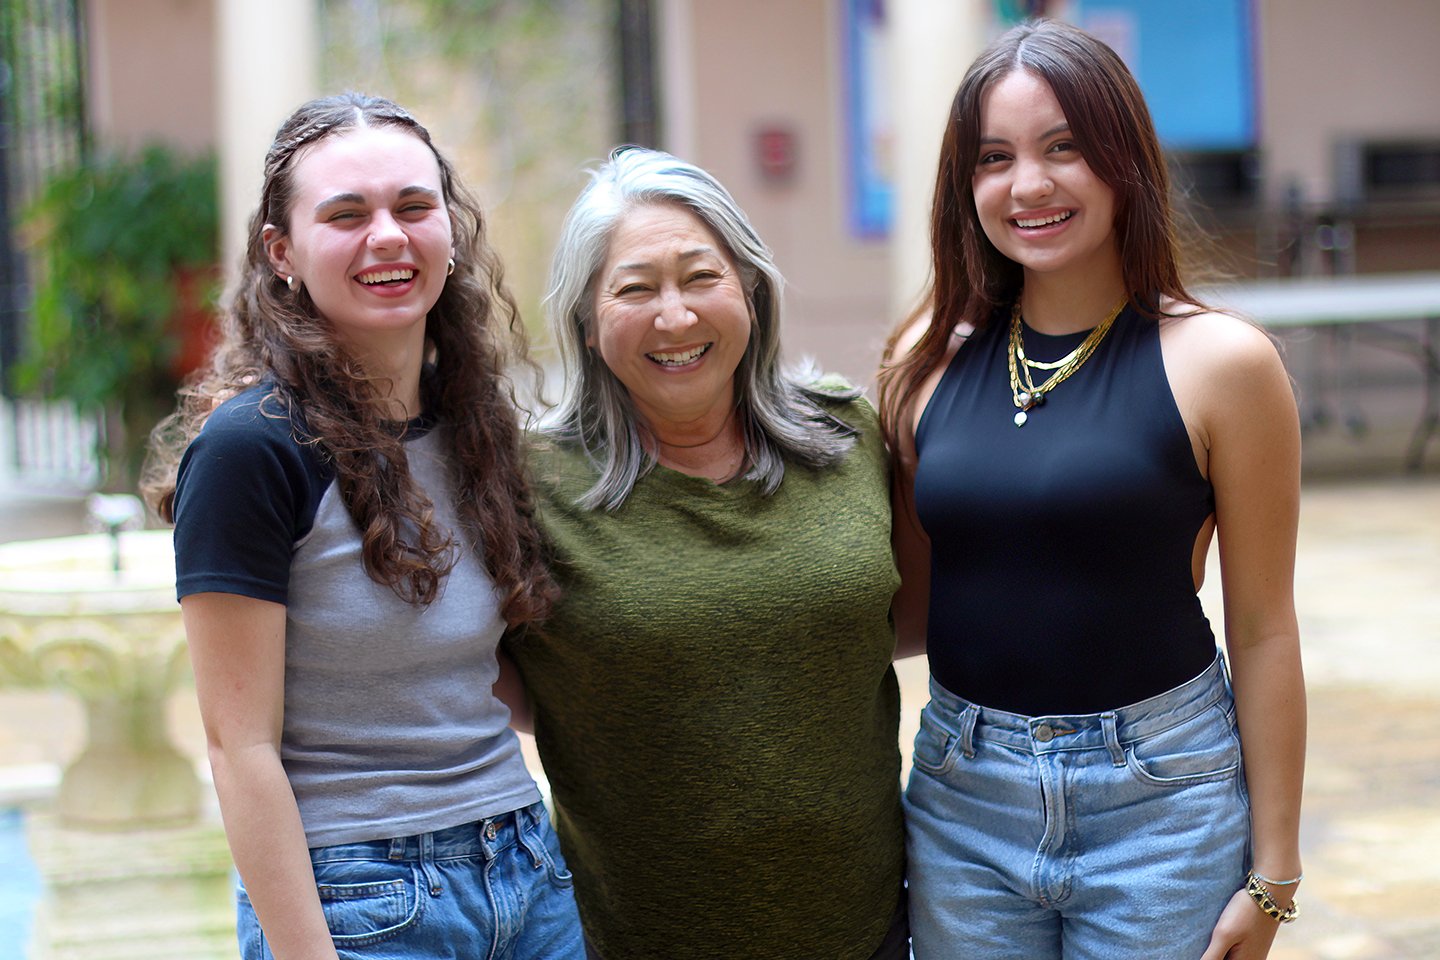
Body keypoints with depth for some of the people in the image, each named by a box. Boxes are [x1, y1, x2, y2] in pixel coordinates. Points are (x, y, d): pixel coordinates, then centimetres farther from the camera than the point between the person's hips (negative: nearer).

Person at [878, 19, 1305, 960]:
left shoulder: (1219, 362, -8)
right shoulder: (930, 360, 2)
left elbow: (1262, 632, -5)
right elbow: (914, 611, 9)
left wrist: (1272, 874, -3)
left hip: (1160, 800, -3)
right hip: (962, 796, 3)